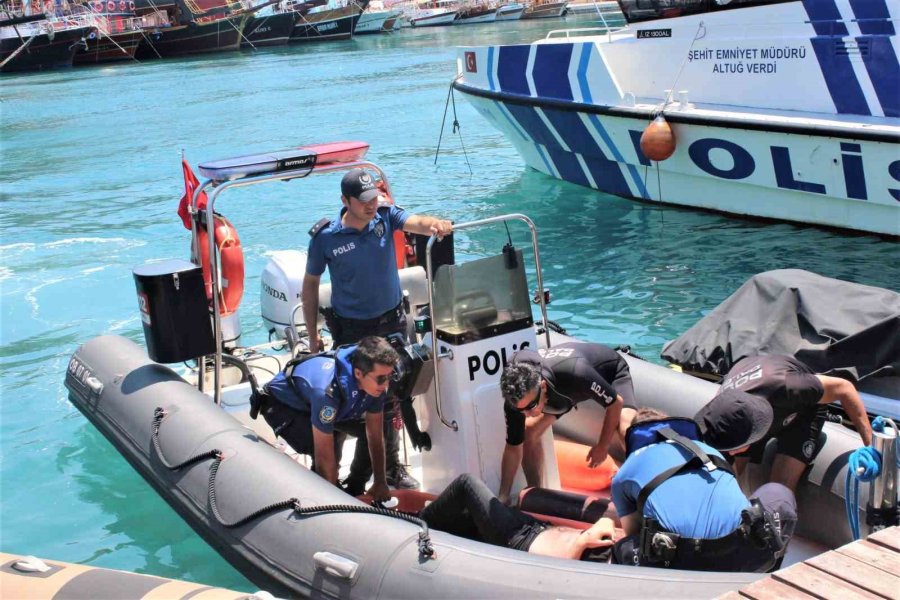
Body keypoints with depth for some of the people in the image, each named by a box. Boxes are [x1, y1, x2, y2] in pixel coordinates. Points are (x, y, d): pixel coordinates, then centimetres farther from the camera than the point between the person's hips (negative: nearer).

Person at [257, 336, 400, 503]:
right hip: (281, 404, -7)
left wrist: (381, 483, -8)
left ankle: (354, 492, 16)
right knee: (331, 451, -29)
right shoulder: (327, 390, -44)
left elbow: (375, 435, -11)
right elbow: (324, 457, -37)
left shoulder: (375, 383, -24)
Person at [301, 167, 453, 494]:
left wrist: (435, 224, -52)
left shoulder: (386, 216, -7)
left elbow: (415, 222, -27)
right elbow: (310, 286, -2)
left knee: (390, 396, 12)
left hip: (393, 322, 3)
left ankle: (389, 466, 28)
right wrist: (313, 336, 0)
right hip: (352, 330, -3)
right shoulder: (326, 237, -13)